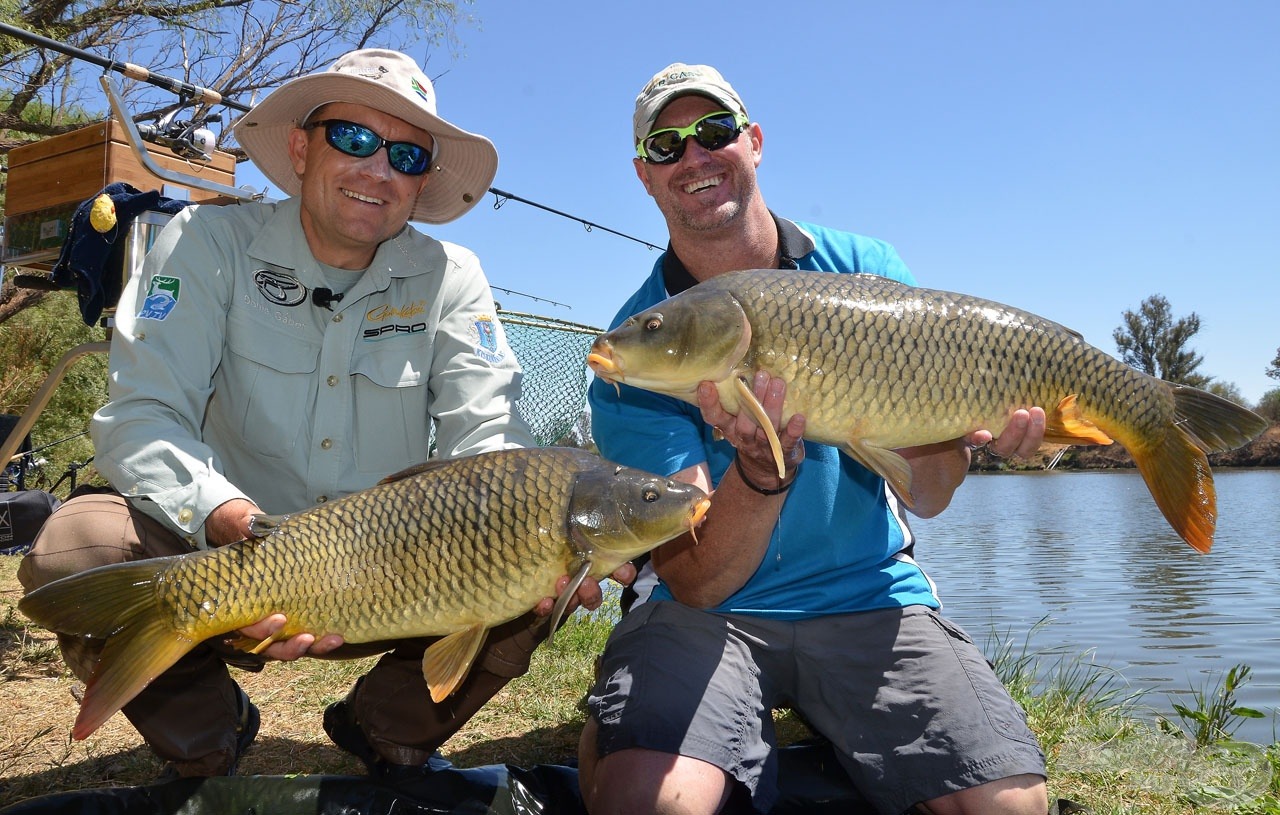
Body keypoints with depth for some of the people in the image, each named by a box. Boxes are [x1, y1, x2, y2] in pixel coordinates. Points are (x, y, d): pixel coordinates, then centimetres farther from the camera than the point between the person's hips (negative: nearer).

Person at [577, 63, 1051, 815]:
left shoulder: (866, 270, 0)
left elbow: (927, 497, 1)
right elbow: (692, 583, -15)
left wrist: (967, 424, -22)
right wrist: (763, 464, -33)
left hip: (869, 596, 3)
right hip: (707, 612, -2)